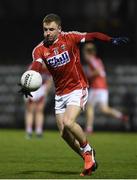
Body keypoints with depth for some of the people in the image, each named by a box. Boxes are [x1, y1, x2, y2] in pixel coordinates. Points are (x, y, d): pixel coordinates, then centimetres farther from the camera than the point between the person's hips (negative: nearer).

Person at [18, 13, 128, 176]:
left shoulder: (69, 38, -10)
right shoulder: (39, 50, -6)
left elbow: (92, 36, -17)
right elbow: (35, 68, -23)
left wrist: (111, 40, -35)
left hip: (77, 88, -5)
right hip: (60, 94, 5)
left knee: (68, 122, -24)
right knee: (64, 133, 3)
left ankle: (87, 149, 1)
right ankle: (89, 160, 21)